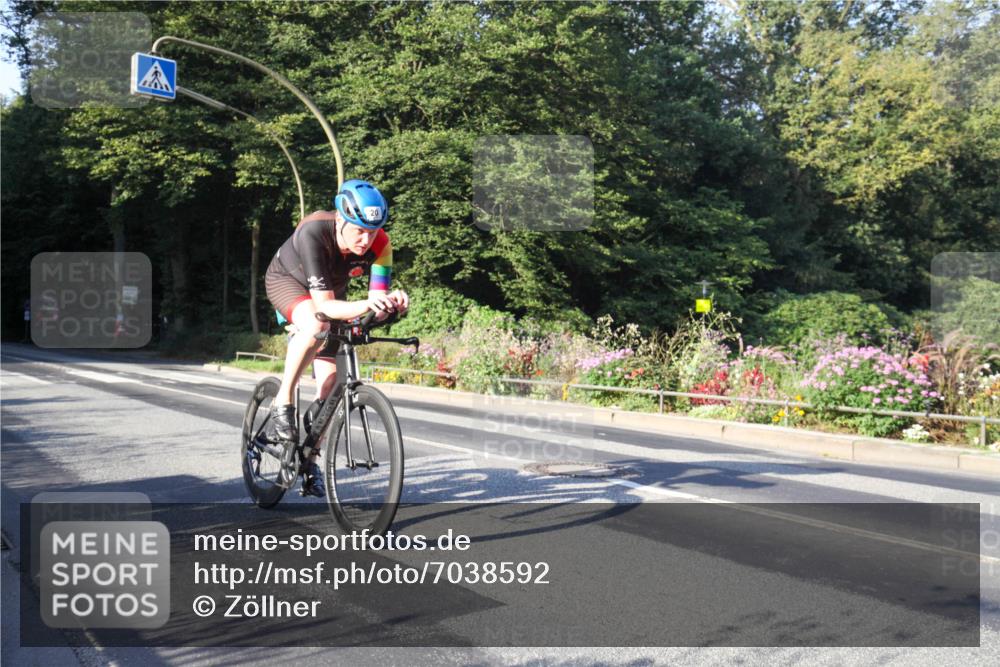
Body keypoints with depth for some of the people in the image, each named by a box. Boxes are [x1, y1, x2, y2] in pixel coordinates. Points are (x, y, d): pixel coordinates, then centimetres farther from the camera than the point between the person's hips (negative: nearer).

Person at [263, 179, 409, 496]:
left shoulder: (380, 243, -29)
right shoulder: (313, 233, -40)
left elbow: (377, 306, -28)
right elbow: (324, 305, -42)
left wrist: (391, 301, -50)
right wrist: (365, 304, -59)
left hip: (332, 290, 4)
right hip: (287, 280, -4)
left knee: (329, 379, -5)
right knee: (316, 323, -39)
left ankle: (311, 461, 13)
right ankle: (282, 404, -20)